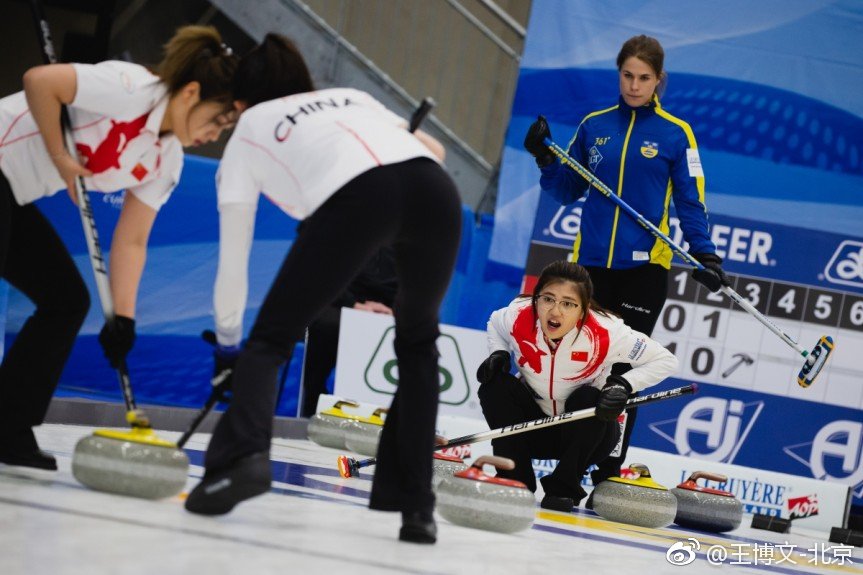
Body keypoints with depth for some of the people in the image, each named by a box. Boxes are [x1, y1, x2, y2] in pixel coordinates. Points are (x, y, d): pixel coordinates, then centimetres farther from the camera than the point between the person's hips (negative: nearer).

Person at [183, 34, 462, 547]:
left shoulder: (248, 130, 31)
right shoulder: (351, 96, 40)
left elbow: (233, 260, 33)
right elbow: (435, 150, 33)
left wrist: (227, 339, 45)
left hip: (352, 198, -3)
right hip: (434, 188, 3)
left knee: (271, 338, 14)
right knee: (417, 341, 26)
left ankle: (244, 455, -12)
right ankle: (416, 506, 18)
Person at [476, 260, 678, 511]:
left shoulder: (606, 333, -29)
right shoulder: (519, 317, -22)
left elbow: (665, 361, -18)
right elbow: (495, 323, 5)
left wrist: (625, 384, -31)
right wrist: (499, 353, -15)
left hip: (585, 432, -2)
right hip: (534, 424, 2)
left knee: (587, 398, -33)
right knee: (495, 385, -24)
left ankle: (564, 487, -15)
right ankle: (515, 479, -13)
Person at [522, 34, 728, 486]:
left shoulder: (676, 134, 0)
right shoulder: (594, 126, 8)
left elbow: (690, 202, 2)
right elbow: (568, 191, 14)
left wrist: (705, 254, -10)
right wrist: (545, 160, -3)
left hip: (644, 263, -3)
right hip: (591, 260, 3)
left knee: (621, 368, -3)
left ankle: (609, 467, 2)